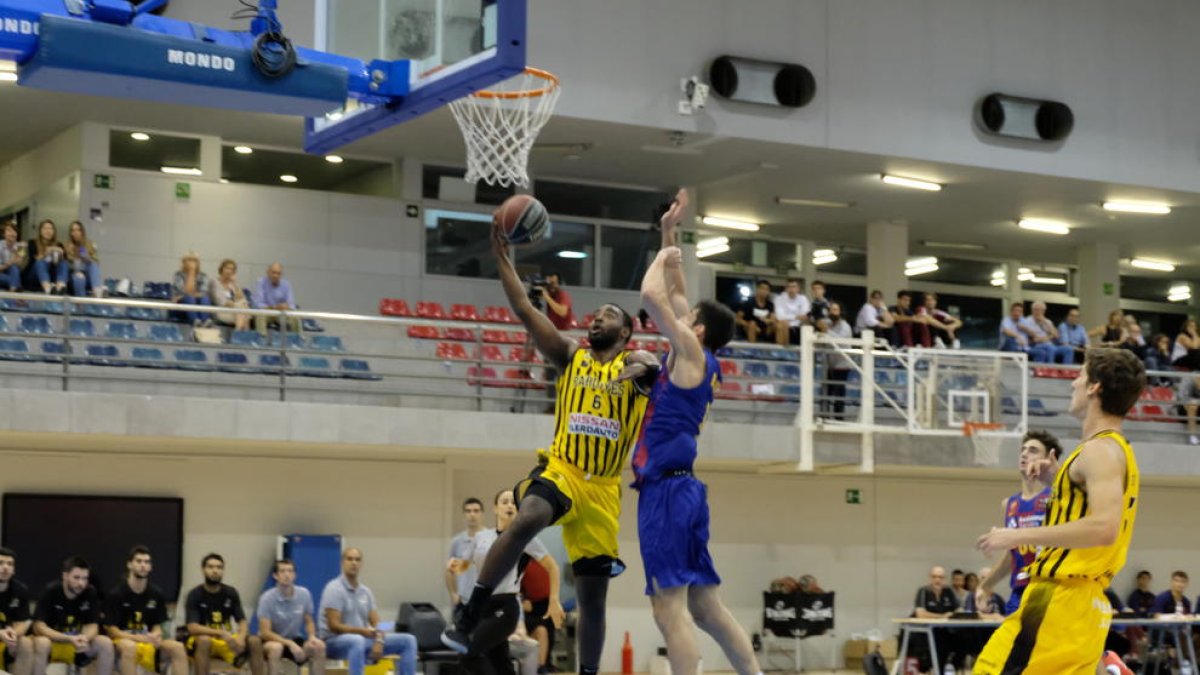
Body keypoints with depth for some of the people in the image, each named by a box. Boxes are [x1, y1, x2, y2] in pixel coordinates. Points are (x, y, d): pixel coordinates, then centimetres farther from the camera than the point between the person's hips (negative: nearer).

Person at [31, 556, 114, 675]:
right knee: (41, 643, -36)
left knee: (105, 643, -22)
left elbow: (92, 625, -8)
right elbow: (39, 627, -22)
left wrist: (85, 638, -34)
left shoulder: (90, 593, -10)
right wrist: (69, 639, -36)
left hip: (79, 646, 3)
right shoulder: (50, 592, -18)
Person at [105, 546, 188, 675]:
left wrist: (155, 636, -16)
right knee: (129, 647, -39)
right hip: (122, 642, -4)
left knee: (177, 647, -22)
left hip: (149, 645, 4)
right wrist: (139, 638, -23)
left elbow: (157, 627, 10)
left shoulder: (157, 594, 5)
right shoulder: (116, 594, -8)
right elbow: (112, 630, -9)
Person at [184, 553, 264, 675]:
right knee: (204, 640, -38)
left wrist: (241, 638, -24)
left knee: (255, 641, -20)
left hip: (226, 641, 4)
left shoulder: (231, 593, 1)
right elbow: (193, 628, -22)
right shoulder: (195, 595, -12)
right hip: (201, 642, -4)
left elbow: (243, 622, 0)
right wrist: (221, 633, -34)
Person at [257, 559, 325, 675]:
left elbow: (309, 622, 6)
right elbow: (265, 632, -22)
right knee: (276, 648, -38)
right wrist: (289, 643, -33)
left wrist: (312, 637, -17)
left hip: (295, 639, 4)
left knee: (319, 646, -23)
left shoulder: (304, 594, -8)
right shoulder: (267, 598, -19)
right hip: (272, 640, -4)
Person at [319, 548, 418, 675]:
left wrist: (379, 640, -16)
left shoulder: (366, 591, 11)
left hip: (361, 638, 8)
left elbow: (376, 623, 6)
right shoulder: (334, 589, -11)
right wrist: (363, 631, -29)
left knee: (408, 640, -2)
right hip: (334, 641, -8)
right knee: (357, 641, -44)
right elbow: (334, 626, -18)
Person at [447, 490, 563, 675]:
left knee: (470, 656, -22)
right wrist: (455, 565, -2)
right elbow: (464, 566, 22)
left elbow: (552, 567, 1)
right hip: (482, 606, 6)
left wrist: (554, 601, -6)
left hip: (504, 608, -6)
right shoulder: (481, 537, 10)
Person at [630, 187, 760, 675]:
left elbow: (652, 296, -15)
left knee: (669, 608, -12)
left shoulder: (691, 352, -6)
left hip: (669, 491, -10)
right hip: (672, 489, 10)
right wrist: (669, 233, 26)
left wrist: (664, 257, 3)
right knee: (705, 607, 11)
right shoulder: (693, 358, 16)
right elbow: (671, 294, 27)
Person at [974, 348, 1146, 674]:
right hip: (1085, 605, 10)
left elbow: (1104, 528, -26)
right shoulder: (1117, 450, 19)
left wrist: (1019, 536, -22)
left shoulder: (1100, 450, -12)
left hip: (1059, 601, -10)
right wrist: (1059, 477, 18)